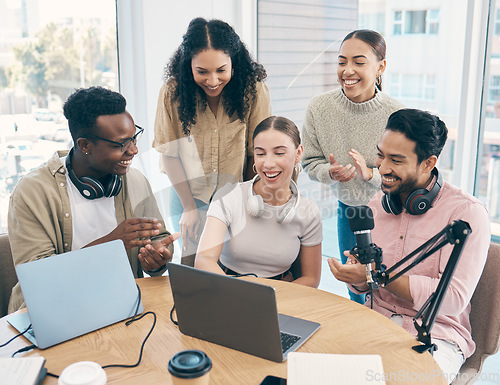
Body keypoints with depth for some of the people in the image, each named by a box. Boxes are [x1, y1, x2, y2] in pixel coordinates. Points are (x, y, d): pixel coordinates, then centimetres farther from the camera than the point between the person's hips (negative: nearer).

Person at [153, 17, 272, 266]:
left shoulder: (253, 89, -15)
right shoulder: (173, 91, -14)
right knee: (193, 262, -1)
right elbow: (169, 153, -8)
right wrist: (189, 206, -6)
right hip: (189, 192, 0)